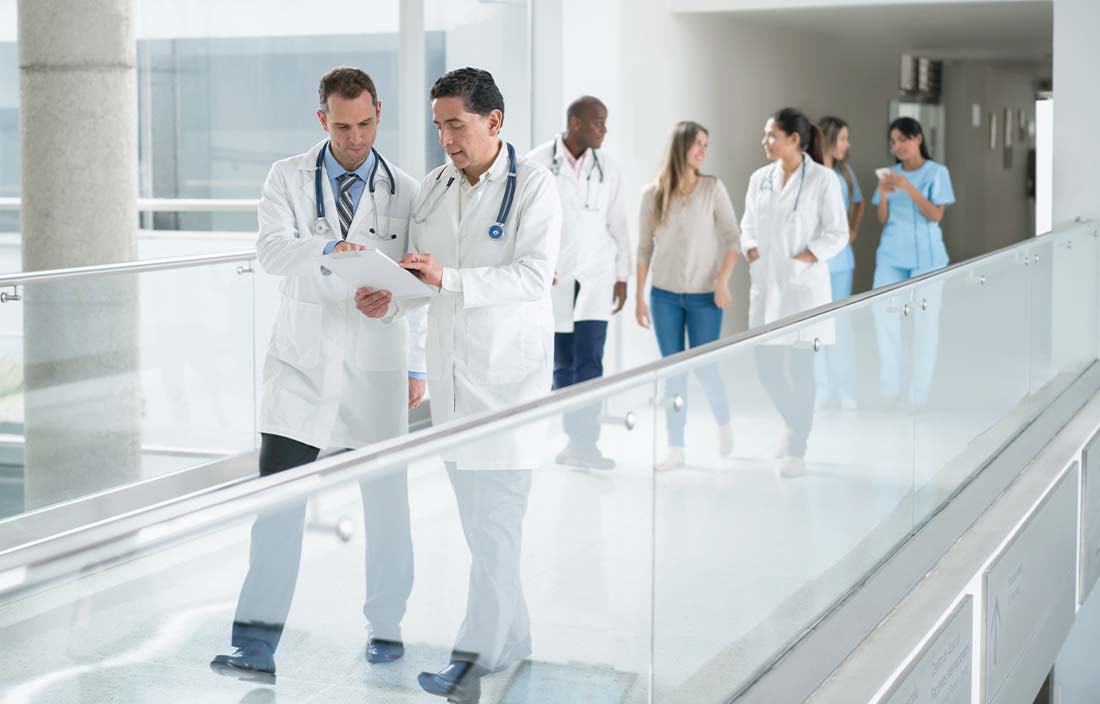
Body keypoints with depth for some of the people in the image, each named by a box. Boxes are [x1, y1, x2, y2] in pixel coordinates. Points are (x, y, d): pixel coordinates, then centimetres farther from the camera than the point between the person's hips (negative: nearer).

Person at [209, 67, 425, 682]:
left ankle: (387, 626, 25)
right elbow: (272, 251, -12)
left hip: (376, 367, 1)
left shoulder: (406, 191, 6)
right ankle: (258, 647, -5)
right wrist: (328, 249, -30)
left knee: (387, 503, 8)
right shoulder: (288, 178, 4)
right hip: (302, 365, -1)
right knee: (278, 500, -8)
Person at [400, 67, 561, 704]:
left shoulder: (534, 186, -8)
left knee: (495, 520, -6)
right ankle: (513, 639, 23)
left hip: (508, 370, -6)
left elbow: (534, 275, -18)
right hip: (452, 368, 6)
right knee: (478, 518, 11)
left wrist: (449, 278, -28)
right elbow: (420, 267, 13)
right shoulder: (434, 185, 10)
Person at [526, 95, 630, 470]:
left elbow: (618, 225, 9)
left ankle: (586, 443, -7)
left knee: (589, 359, -8)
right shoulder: (537, 164, -5)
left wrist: (622, 276, 9)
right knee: (562, 362, 6)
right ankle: (575, 439, 16)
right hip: (555, 277, -1)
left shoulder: (607, 168, 5)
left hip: (596, 276, 1)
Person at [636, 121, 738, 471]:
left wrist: (723, 281, -13)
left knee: (704, 367, -1)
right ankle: (676, 449, 12)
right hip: (665, 295, 1)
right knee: (673, 372, 4)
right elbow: (644, 248, 5)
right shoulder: (653, 194, 0)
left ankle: (723, 424, 29)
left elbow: (732, 236, -3)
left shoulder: (712, 188, -3)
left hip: (704, 295, -1)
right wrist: (639, 297, 4)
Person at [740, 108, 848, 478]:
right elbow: (748, 225, 15)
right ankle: (793, 422, 34)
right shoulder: (760, 178, 7)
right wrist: (751, 252, -3)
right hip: (765, 283, 5)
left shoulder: (823, 179, -7)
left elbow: (837, 233, -6)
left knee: (800, 366, -1)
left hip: (803, 283, -5)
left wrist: (801, 259, -15)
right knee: (765, 362, 8)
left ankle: (797, 451, 6)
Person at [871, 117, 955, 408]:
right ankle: (889, 387, 5)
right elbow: (883, 220, 8)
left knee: (926, 319, -2)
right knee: (883, 315, -3)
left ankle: (919, 390, 2)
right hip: (891, 254, 3)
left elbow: (936, 215, -9)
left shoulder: (937, 172, 0)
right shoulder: (891, 174, 9)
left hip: (925, 255, -3)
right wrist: (883, 194, -10)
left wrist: (910, 189, -19)